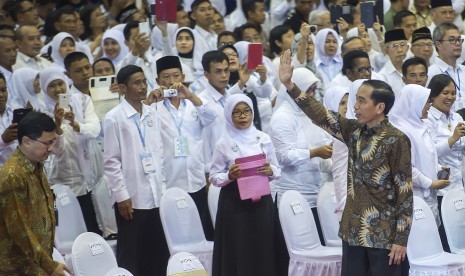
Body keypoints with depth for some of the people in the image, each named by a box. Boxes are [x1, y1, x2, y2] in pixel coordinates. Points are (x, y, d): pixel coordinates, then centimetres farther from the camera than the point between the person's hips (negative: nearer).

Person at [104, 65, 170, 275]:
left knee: (159, 254, 8)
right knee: (130, 256, 4)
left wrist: (163, 188, 10)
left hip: (156, 196, 5)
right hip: (131, 198, -5)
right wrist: (121, 195, -12)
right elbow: (111, 162, -8)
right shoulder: (114, 118, -7)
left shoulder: (152, 115, 9)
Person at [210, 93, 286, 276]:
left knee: (263, 251, 2)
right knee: (237, 253, -3)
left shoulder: (263, 139, 5)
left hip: (261, 202, 2)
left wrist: (270, 171, -11)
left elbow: (277, 171, 10)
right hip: (234, 204, -2)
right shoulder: (224, 144, -1)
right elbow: (214, 177, 1)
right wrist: (229, 176, -18)